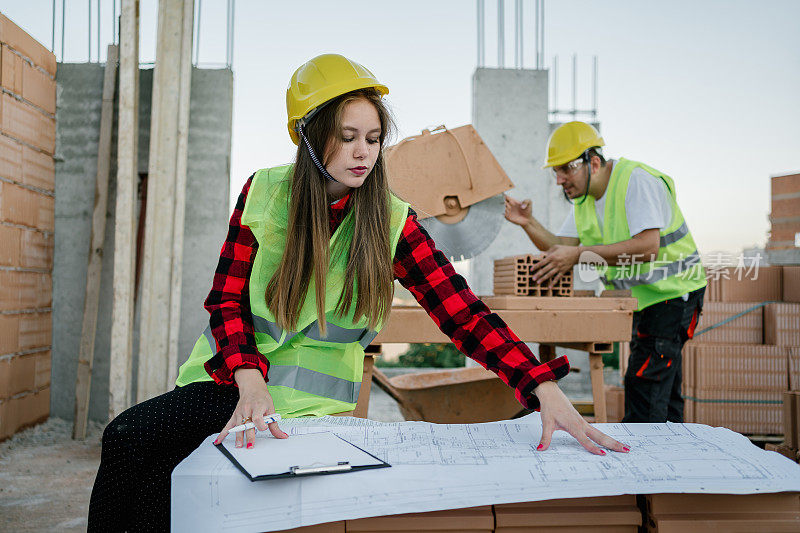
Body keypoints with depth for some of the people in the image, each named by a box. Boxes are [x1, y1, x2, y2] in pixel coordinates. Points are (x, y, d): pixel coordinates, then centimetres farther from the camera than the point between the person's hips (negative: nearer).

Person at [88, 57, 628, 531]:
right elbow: (226, 298, -4)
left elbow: (464, 314, -14)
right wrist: (249, 379, -23)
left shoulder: (393, 223, -9)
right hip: (233, 372, 4)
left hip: (307, 395, -3)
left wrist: (546, 389, -27)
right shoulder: (264, 192, -4)